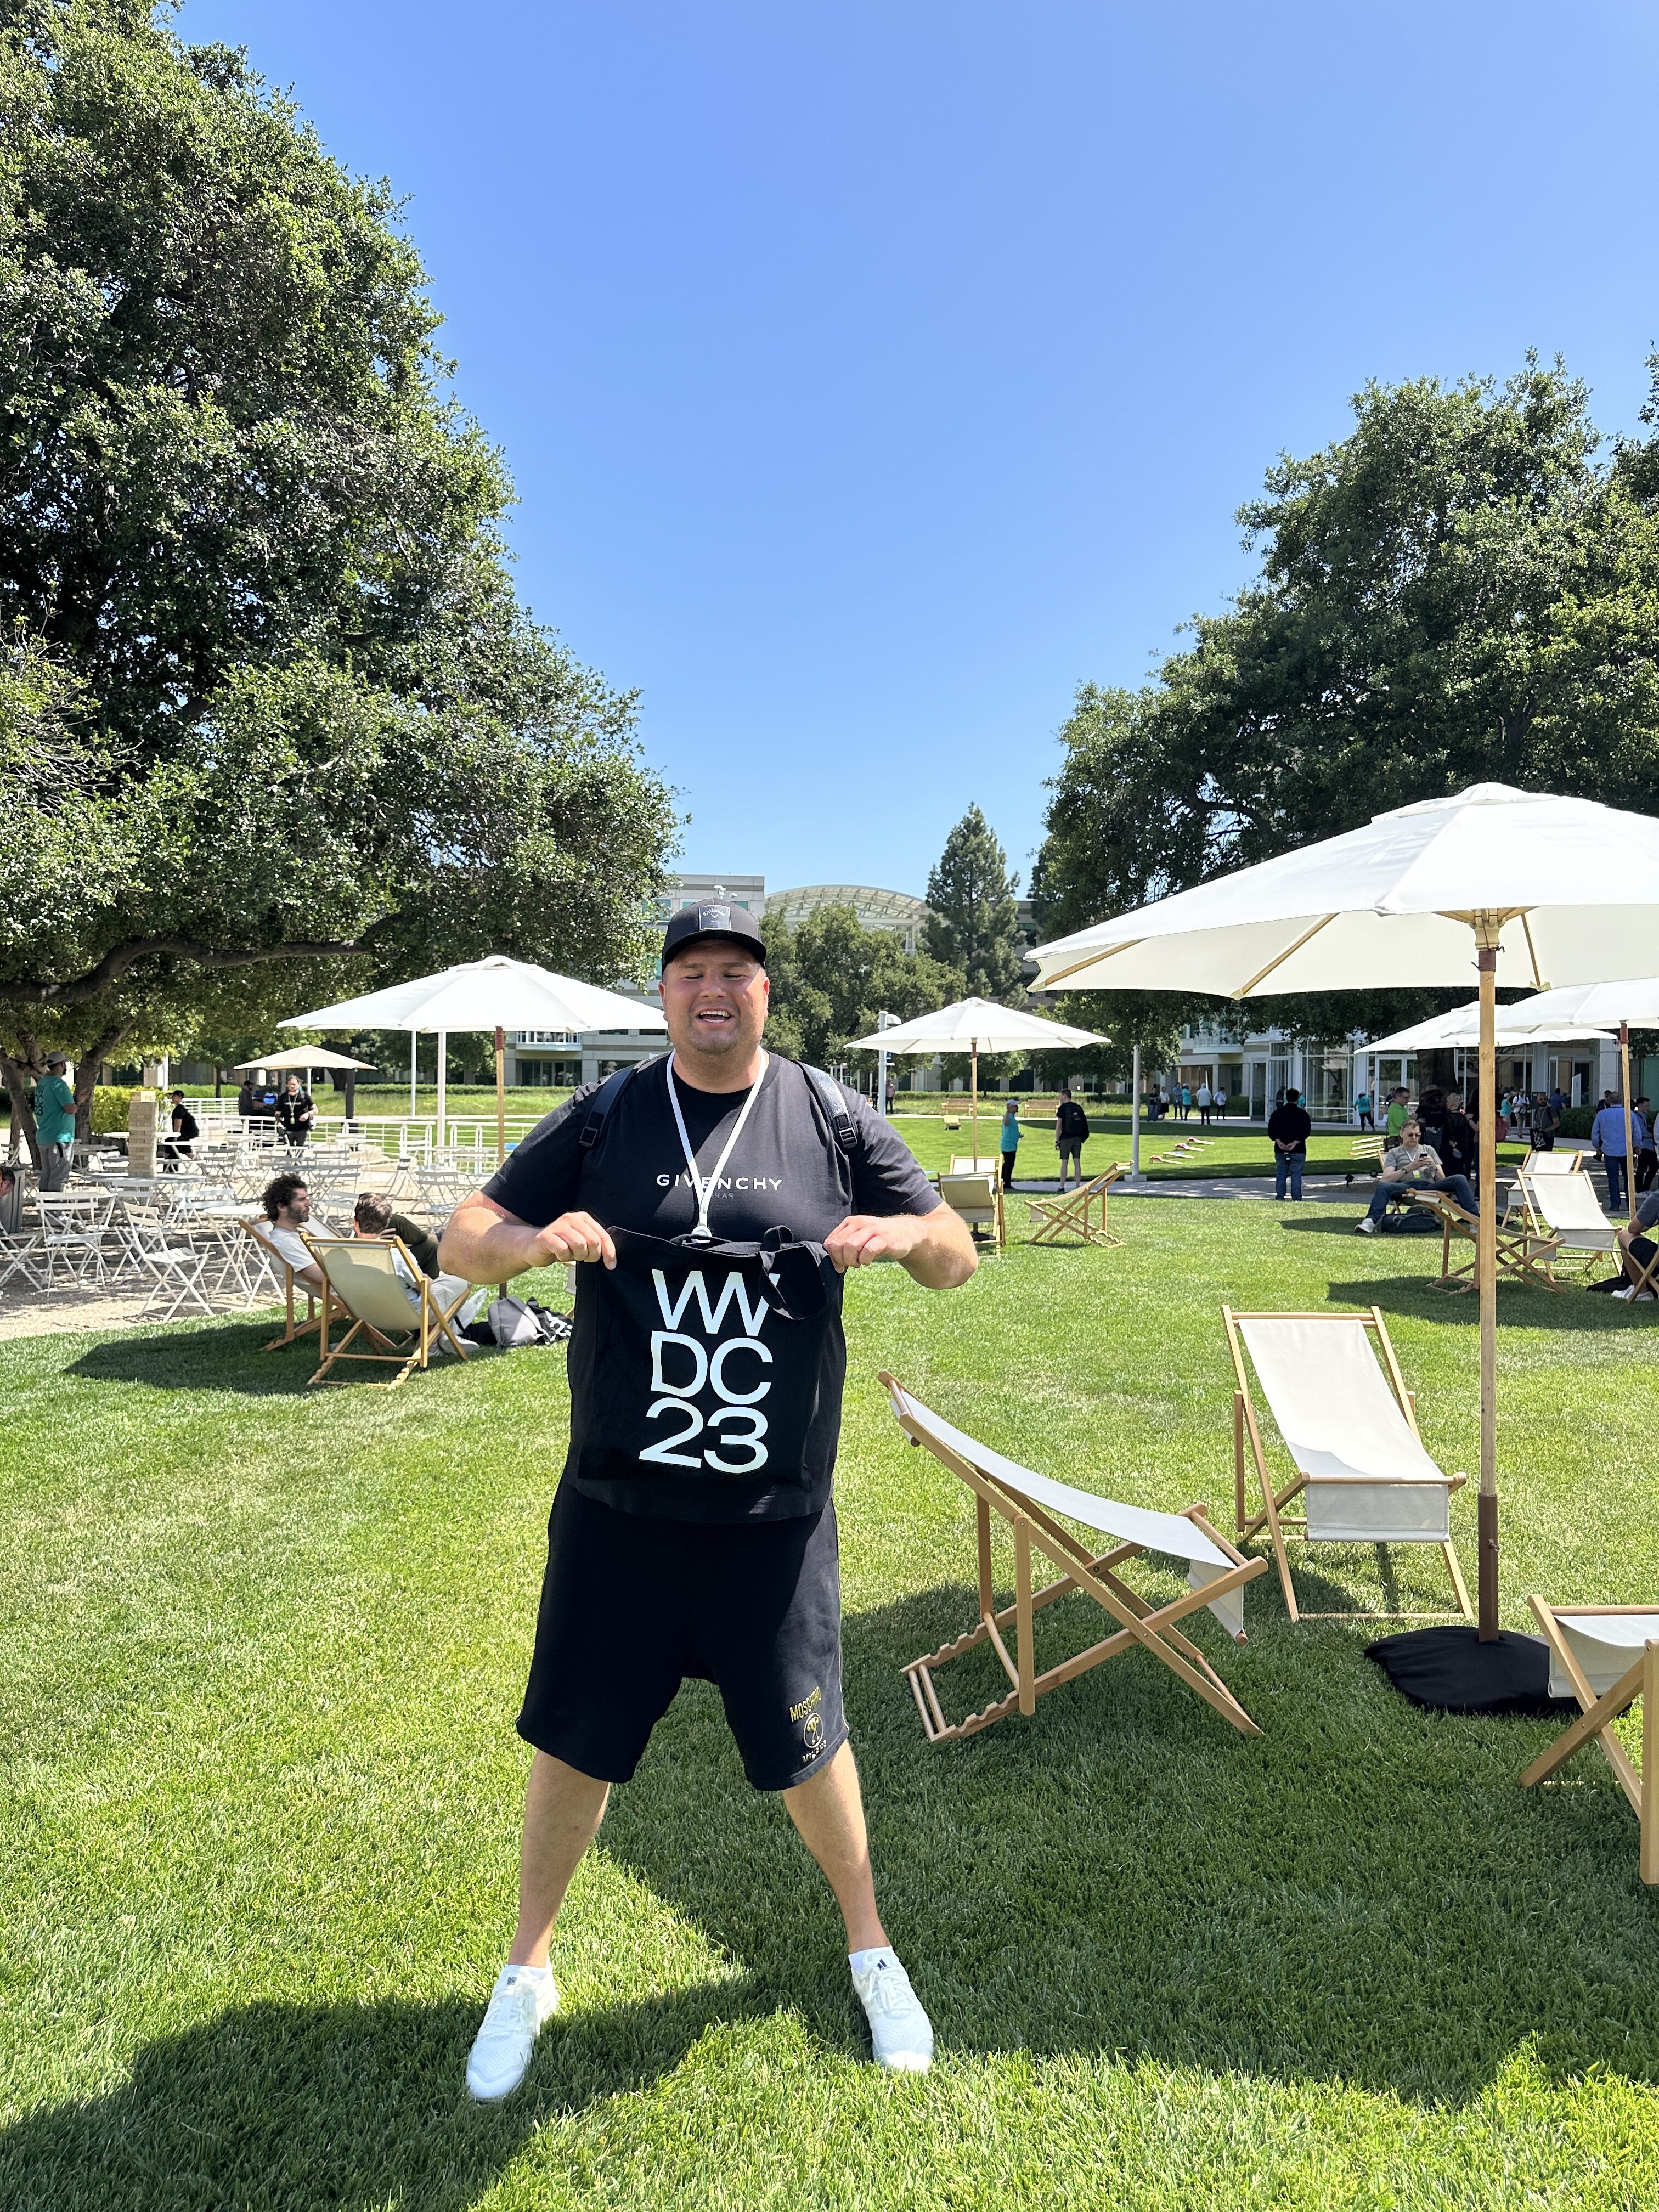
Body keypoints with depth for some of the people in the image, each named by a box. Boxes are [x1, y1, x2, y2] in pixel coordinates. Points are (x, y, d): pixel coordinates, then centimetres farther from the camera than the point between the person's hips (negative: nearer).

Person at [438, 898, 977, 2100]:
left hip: (777, 1516, 0)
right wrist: (533, 1240, -22)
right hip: (617, 1508, 1)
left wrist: (909, 1233, -21)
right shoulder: (602, 1120, -1)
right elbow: (461, 1243, 1)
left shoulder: (832, 1118, -1)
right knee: (575, 1741, 13)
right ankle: (528, 1972, 41)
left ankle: (871, 1948, 43)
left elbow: (958, 1262, 2)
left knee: (804, 1745, 14)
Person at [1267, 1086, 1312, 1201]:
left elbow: (1271, 1130, 0)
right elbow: (1306, 1132, -11)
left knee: (1280, 1175, 10)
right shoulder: (1303, 1114, -2)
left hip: (1280, 1150, 3)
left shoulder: (1277, 1113, 6)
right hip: (1298, 1151, -3)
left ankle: (1279, 1197, 10)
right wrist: (1295, 1143, -17)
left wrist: (1279, 1142, -10)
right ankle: (1296, 1199, -1)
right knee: (1296, 1176, 1)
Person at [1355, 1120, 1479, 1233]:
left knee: (1460, 1180, -24)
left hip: (1429, 1186, 2)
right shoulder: (1394, 1153, 22)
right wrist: (1408, 1168, -6)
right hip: (1406, 1186, -2)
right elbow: (1386, 1179, 5)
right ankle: (1370, 1222, -50)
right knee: (1383, 1186, -36)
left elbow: (1442, 1179, 21)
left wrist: (1434, 1167, 0)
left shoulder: (1429, 1149, 29)